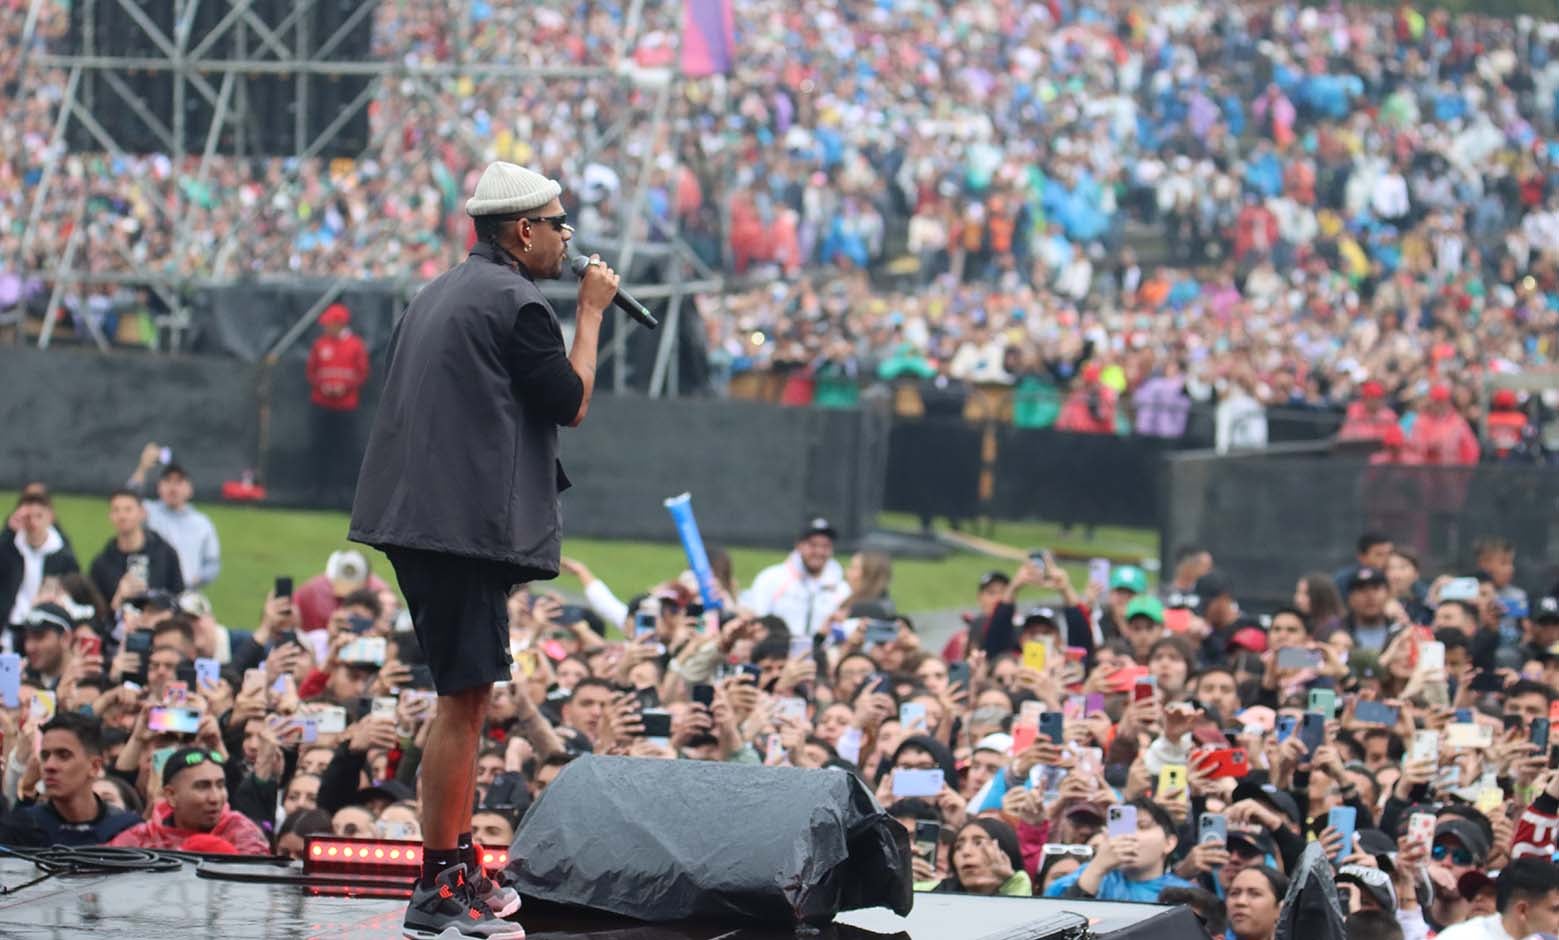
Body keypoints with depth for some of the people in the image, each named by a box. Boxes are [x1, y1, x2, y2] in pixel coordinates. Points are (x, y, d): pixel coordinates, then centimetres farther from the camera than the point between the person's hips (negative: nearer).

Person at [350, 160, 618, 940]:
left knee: (464, 697, 17)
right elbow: (572, 402, -6)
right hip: (472, 524, -10)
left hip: (418, 518, 10)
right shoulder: (515, 303, -11)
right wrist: (590, 314, 4)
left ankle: (463, 874, 23)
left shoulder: (438, 295, 19)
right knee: (464, 700, -9)